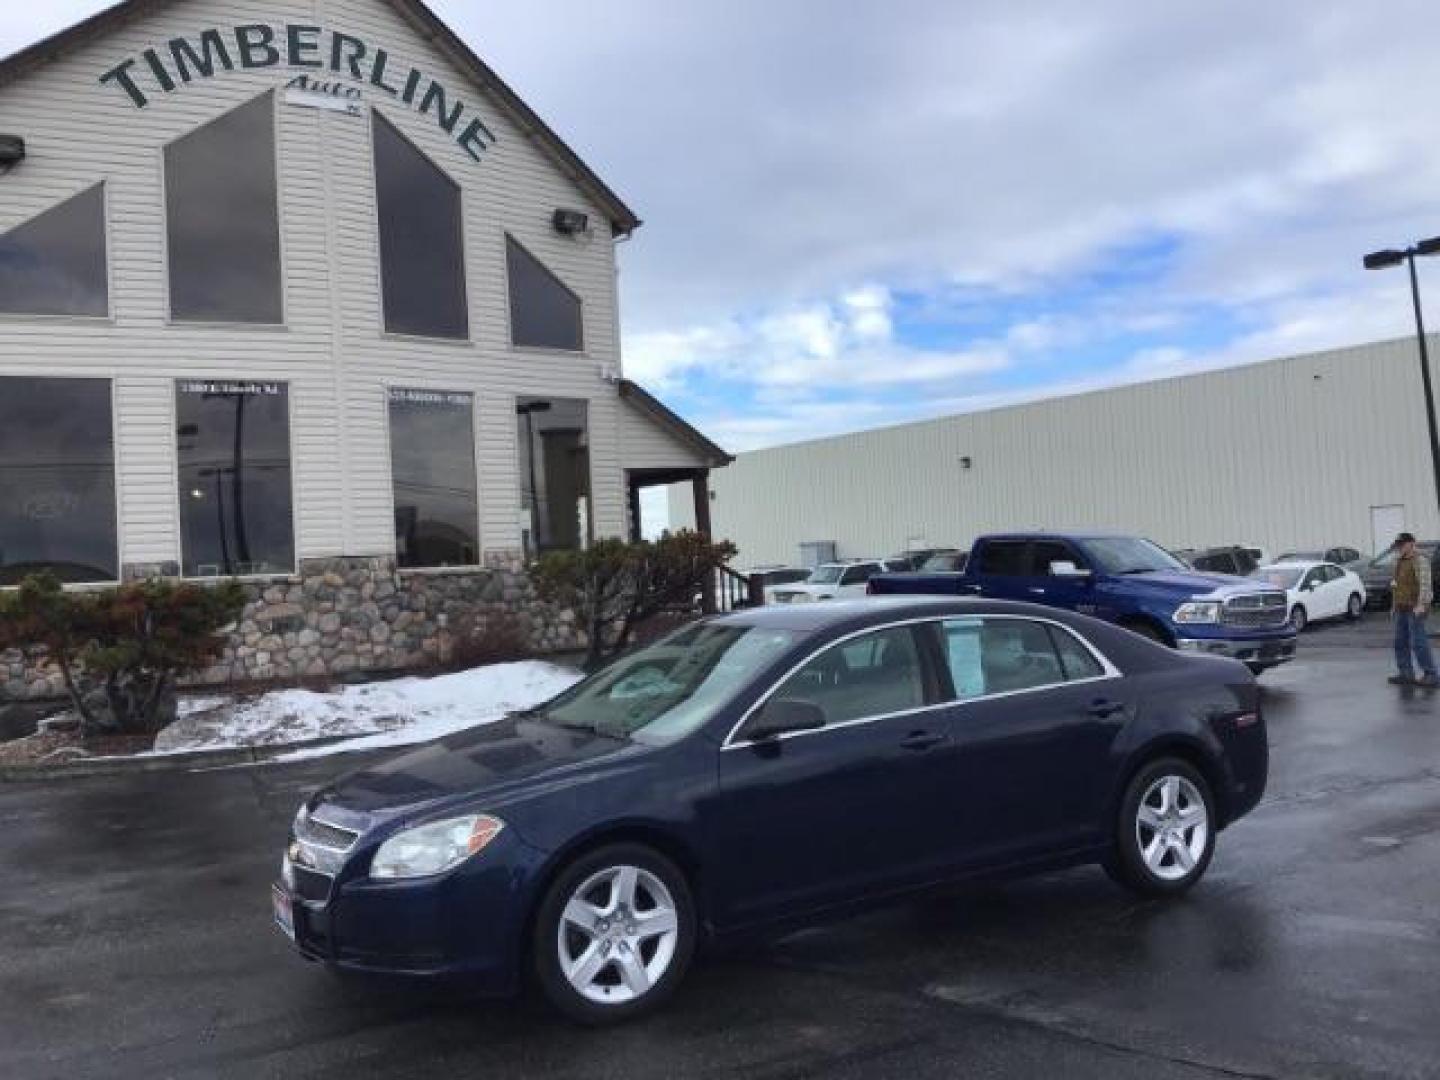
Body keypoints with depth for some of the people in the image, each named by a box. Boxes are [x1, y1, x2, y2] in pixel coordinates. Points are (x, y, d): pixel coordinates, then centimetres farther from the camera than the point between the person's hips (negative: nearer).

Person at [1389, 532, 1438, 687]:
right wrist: (1394, 606, 20)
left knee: (1418, 642, -12)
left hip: (1416, 608, -9)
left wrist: (1421, 605, -30)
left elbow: (1425, 583, -22)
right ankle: (1406, 674, 10)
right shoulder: (1401, 561, 15)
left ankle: (1431, 676, -7)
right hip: (1403, 608, 9)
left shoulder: (1419, 559, -13)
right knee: (1401, 642, 7)